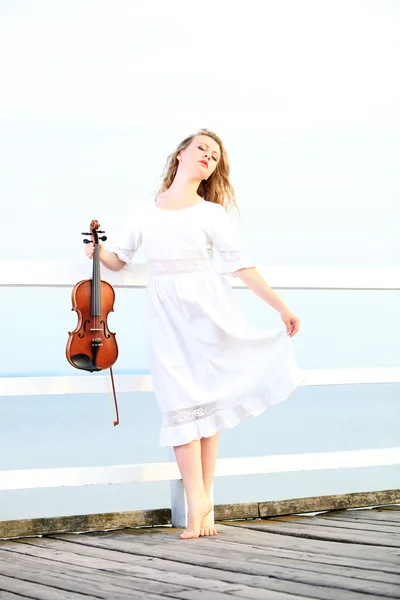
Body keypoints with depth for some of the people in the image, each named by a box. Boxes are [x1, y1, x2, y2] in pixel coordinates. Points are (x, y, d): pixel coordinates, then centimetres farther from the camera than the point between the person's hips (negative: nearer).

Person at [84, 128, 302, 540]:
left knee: (206, 399, -2)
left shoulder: (211, 213, 7)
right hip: (165, 313, 1)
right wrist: (99, 252, -3)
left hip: (207, 308, 0)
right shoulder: (143, 213, 12)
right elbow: (119, 259, 19)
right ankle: (198, 504, -11)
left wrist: (282, 308, -1)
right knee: (180, 402, -8)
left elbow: (242, 266, 4)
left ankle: (202, 499, 0)